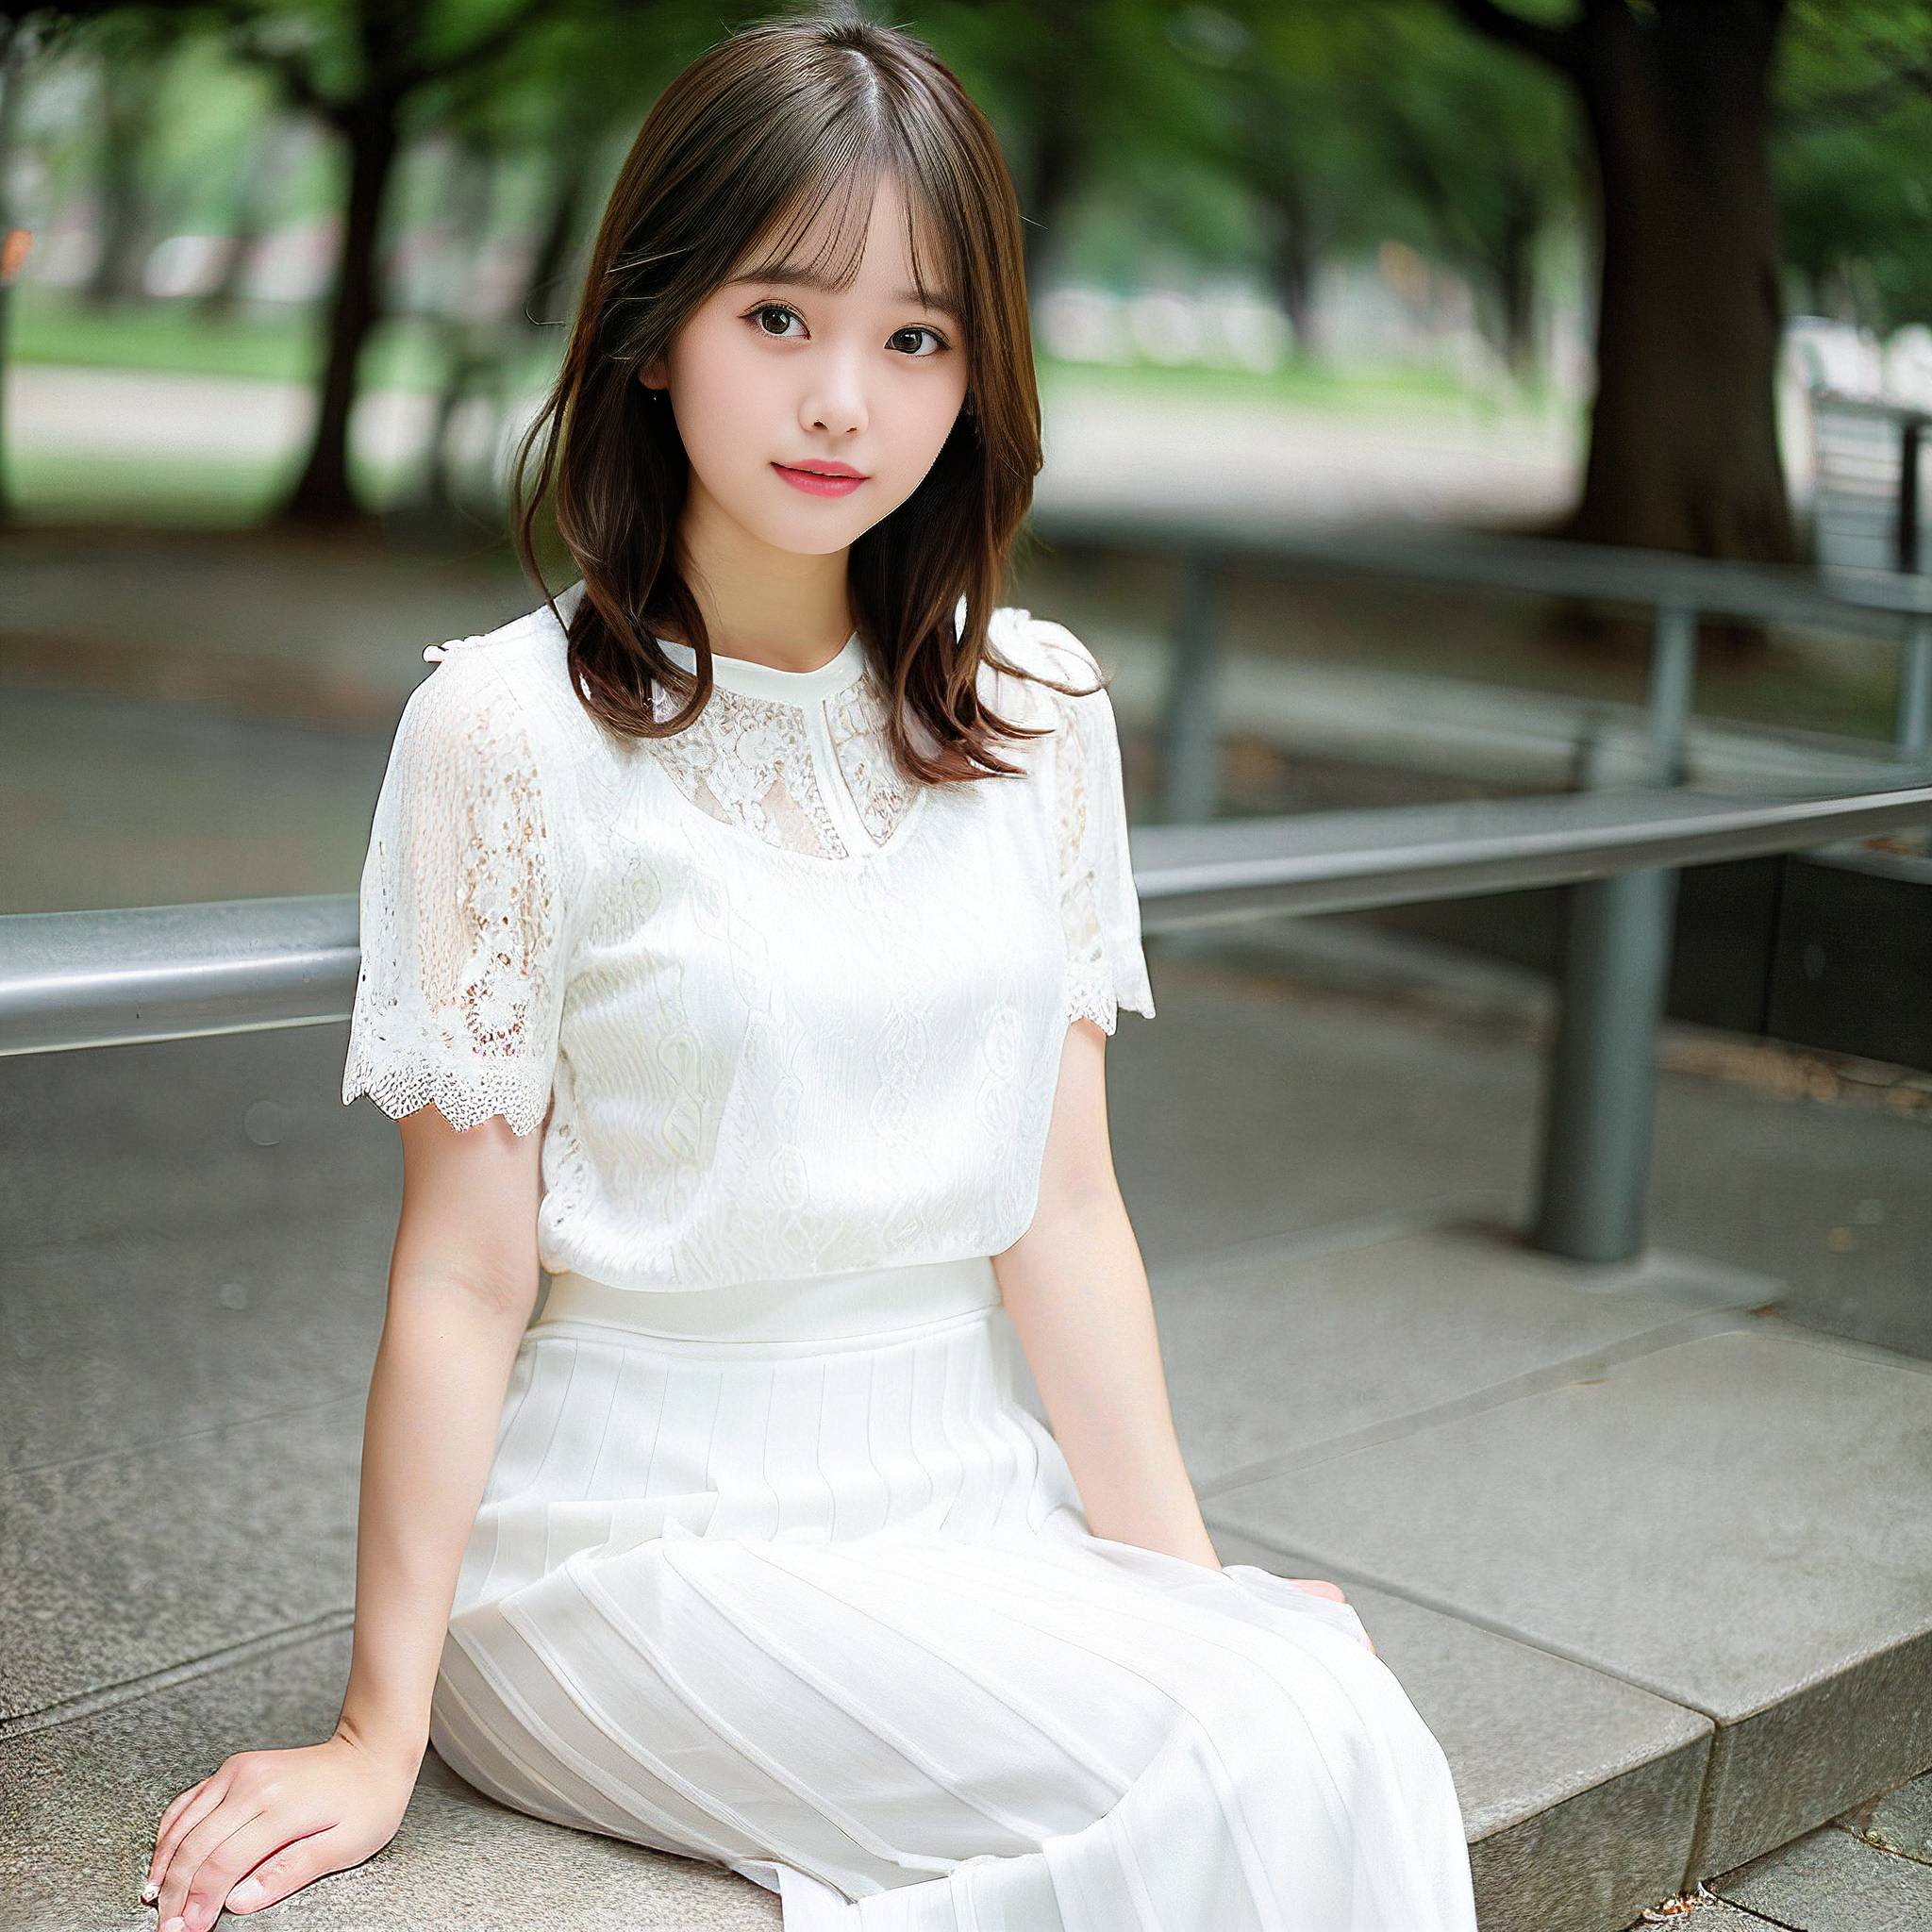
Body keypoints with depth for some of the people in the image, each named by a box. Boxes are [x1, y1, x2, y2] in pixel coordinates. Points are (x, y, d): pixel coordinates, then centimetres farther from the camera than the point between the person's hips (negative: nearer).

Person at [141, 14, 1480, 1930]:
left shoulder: (1032, 710, 4)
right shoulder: (514, 728, -10)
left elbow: (1063, 1208, 2)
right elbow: (465, 1272, -8)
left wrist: (1184, 1581, -5)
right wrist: (381, 1730, -5)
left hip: (975, 1490, 5)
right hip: (649, 1532, -5)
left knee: (1351, 1712, -21)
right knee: (1266, 1767, -21)